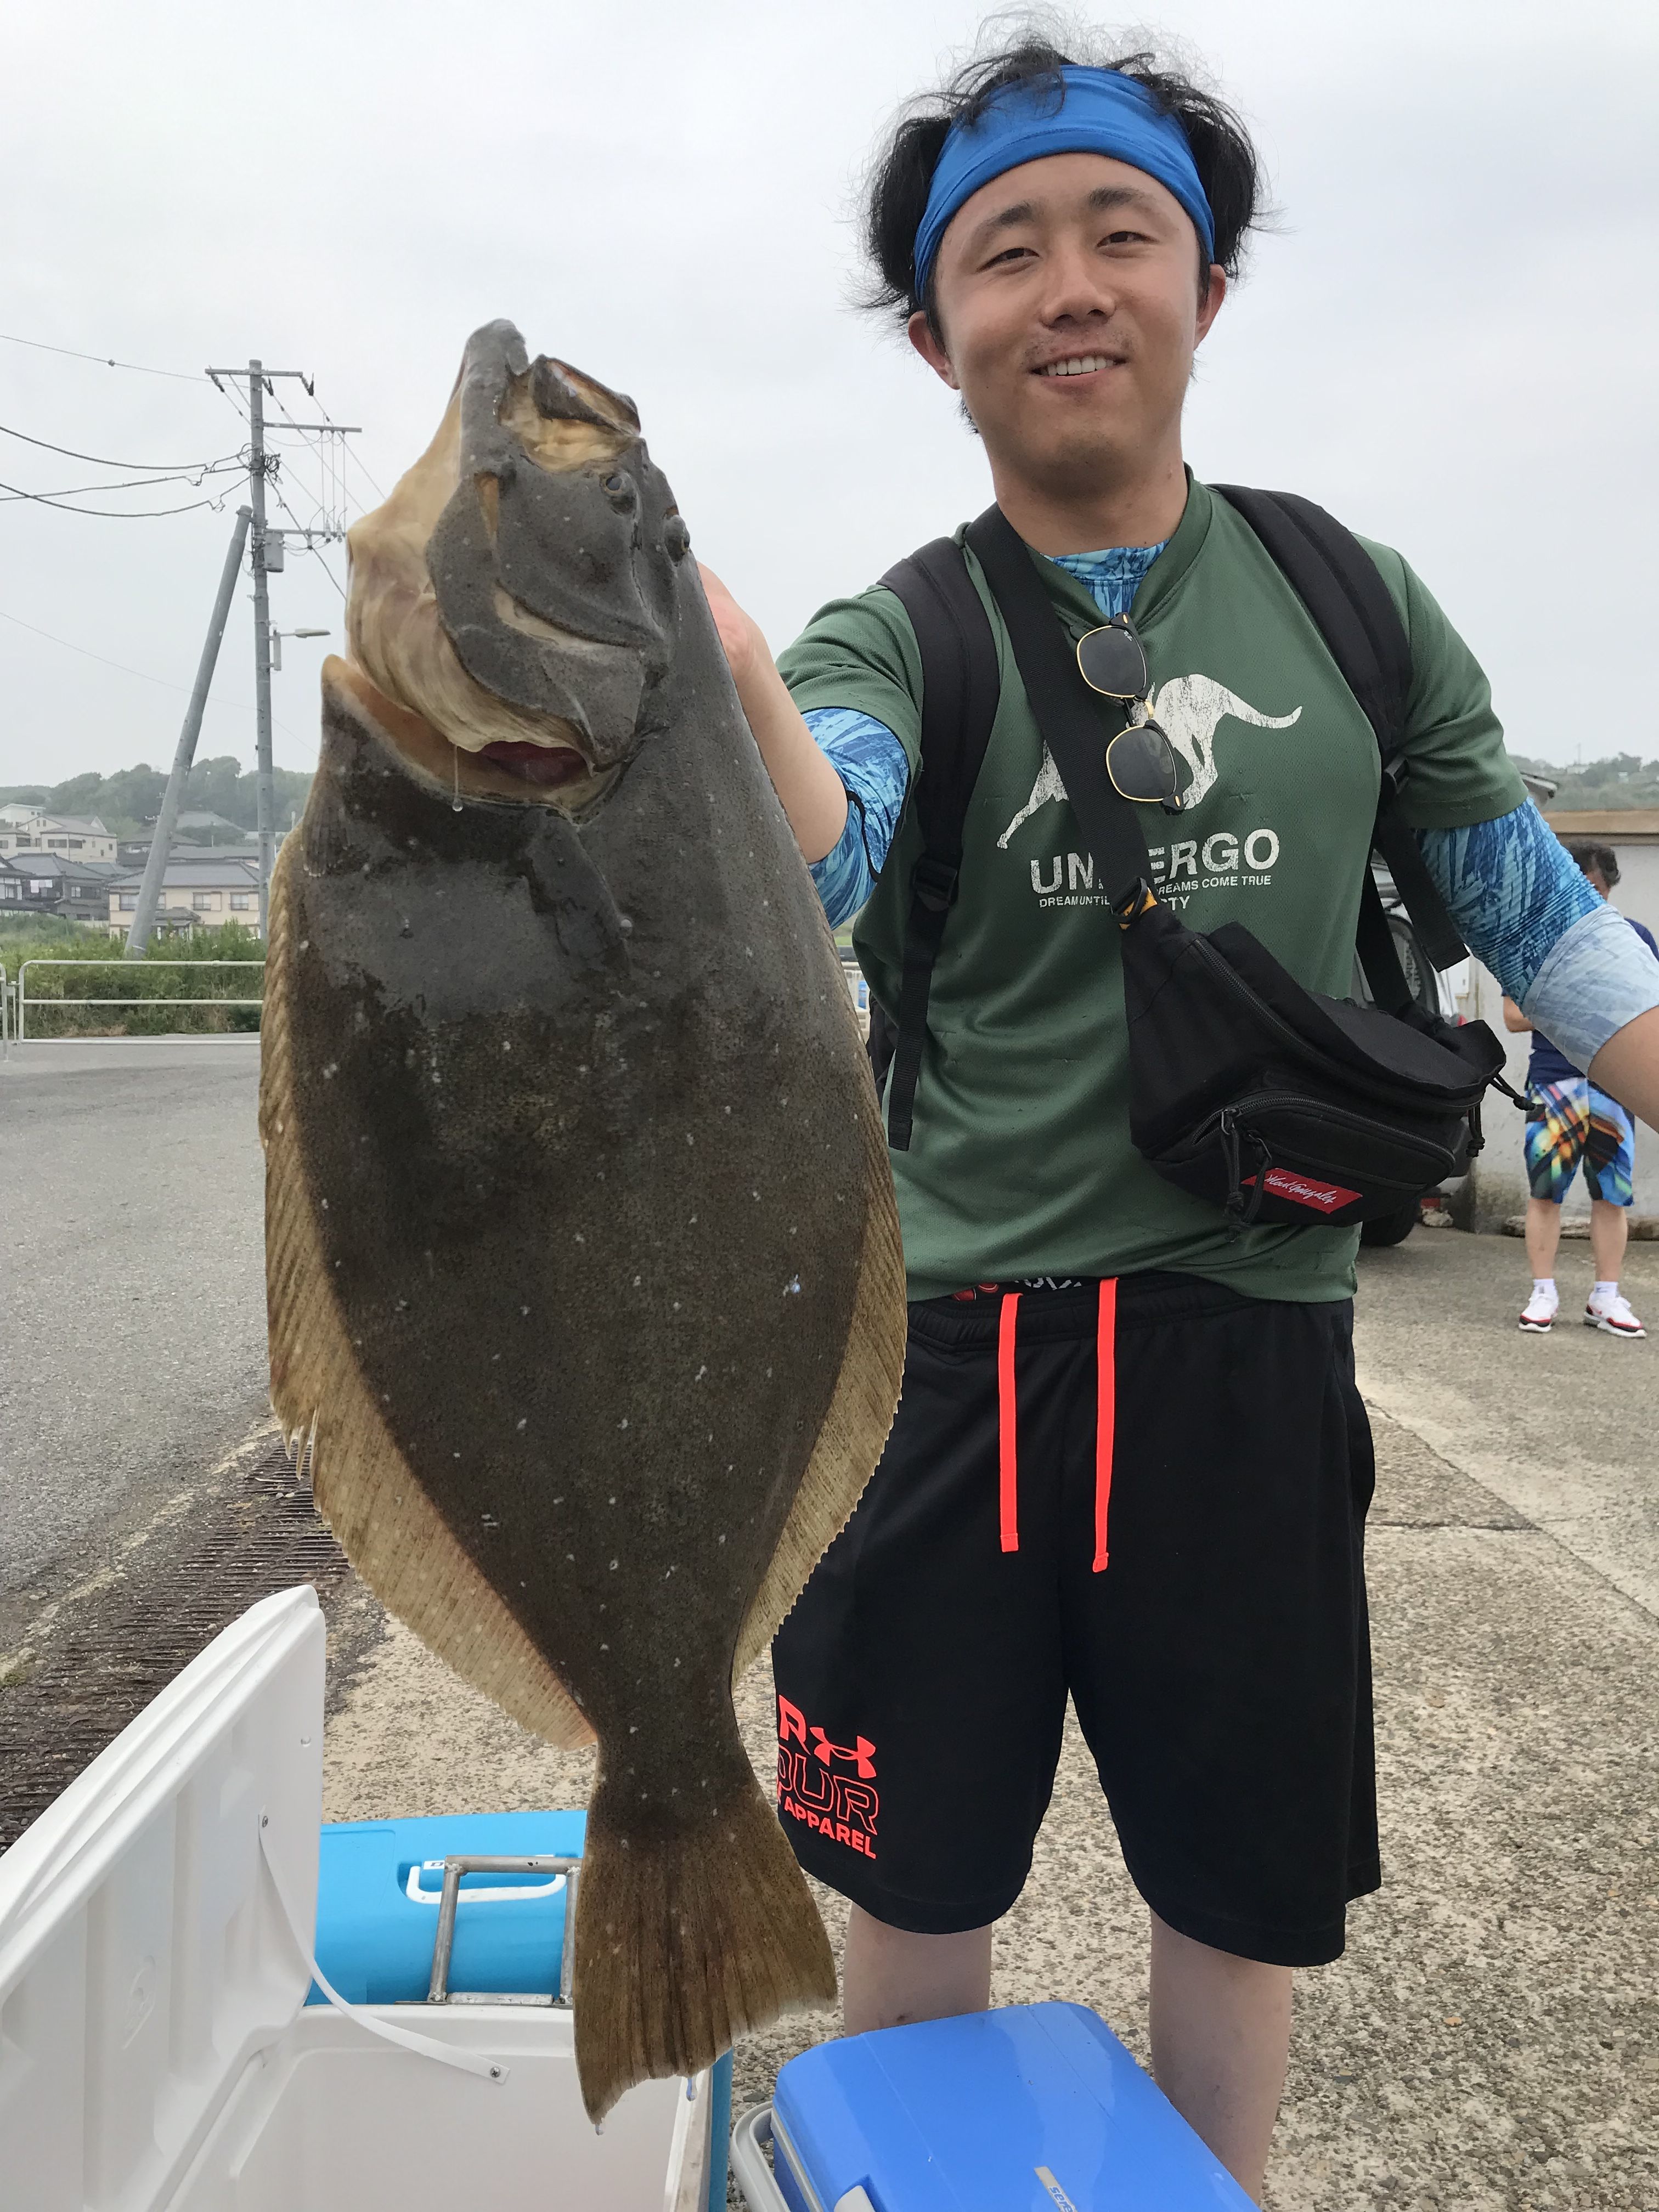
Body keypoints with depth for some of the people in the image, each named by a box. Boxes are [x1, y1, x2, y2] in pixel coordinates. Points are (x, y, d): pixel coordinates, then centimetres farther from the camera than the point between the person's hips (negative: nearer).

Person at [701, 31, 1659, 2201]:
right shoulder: (895, 640, -2)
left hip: (1254, 1343, 2)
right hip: (953, 1346, -1)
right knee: (919, 1879, 15)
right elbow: (817, 867, -25)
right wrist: (716, 670, -46)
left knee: (1251, 1893, 17)